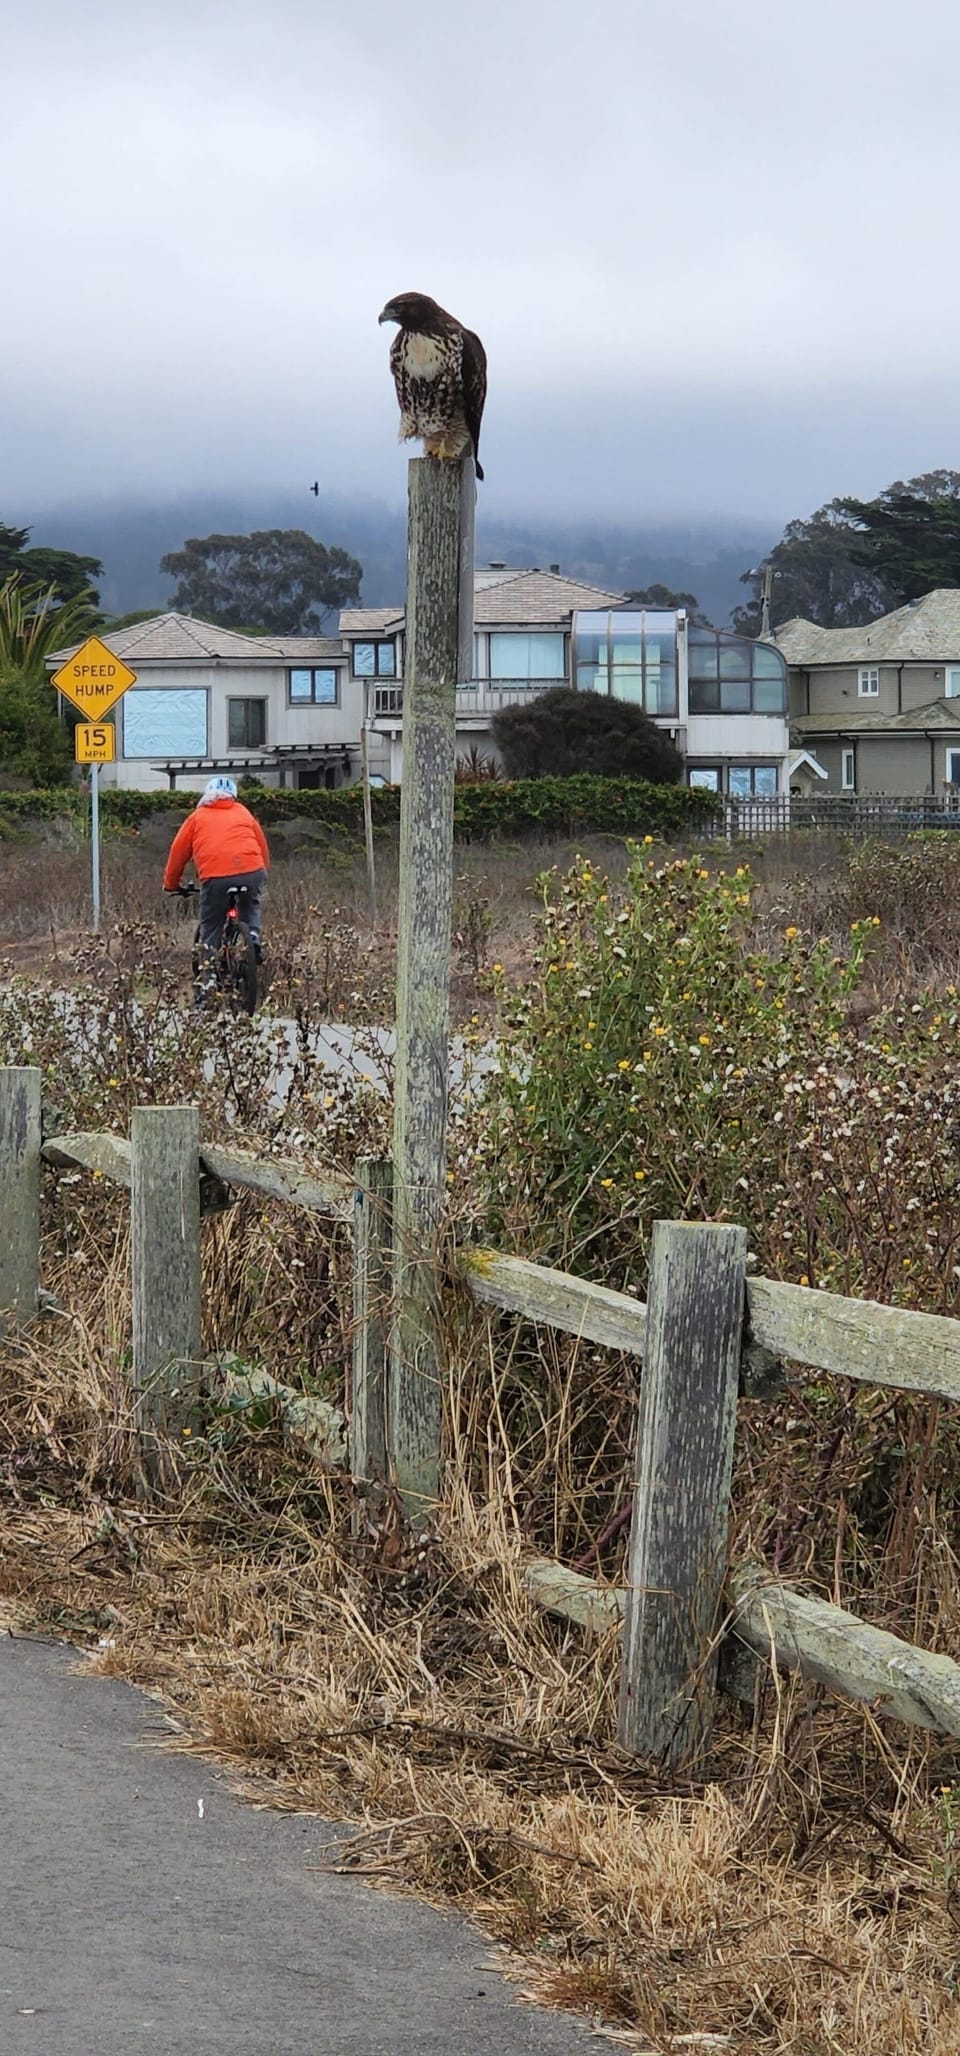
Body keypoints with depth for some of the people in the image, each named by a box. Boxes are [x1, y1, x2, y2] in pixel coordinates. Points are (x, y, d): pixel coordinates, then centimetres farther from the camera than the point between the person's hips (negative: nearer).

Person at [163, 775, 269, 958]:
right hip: (252, 871, 2)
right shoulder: (243, 813, 25)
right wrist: (263, 872, 40)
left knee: (210, 926, 10)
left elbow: (178, 851, 22)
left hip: (215, 877, -2)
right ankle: (253, 938, 9)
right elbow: (262, 845, 27)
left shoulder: (198, 816, 20)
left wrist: (171, 884, 32)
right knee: (251, 906, 30)